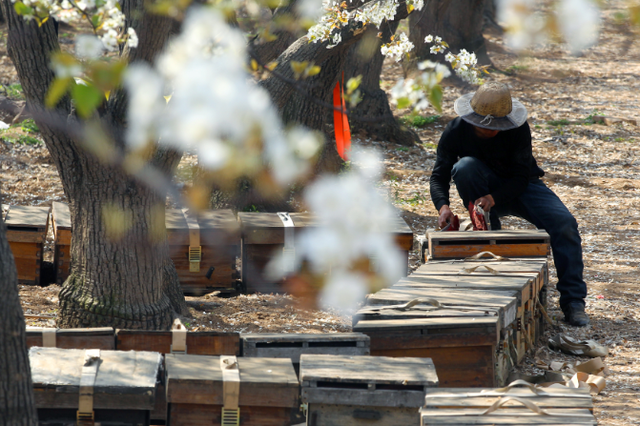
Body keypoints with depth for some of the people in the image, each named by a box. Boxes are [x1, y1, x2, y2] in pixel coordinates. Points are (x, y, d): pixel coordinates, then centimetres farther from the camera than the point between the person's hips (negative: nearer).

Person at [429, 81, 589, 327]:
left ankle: (573, 300, -20)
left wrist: (493, 197, -41)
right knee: (465, 166, -32)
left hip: (521, 188, -1)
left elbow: (521, 178, -22)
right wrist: (443, 206, -37)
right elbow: (439, 176, -16)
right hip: (483, 193, 1)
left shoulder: (518, 130, -22)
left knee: (564, 223, -27)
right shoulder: (456, 131, -18)